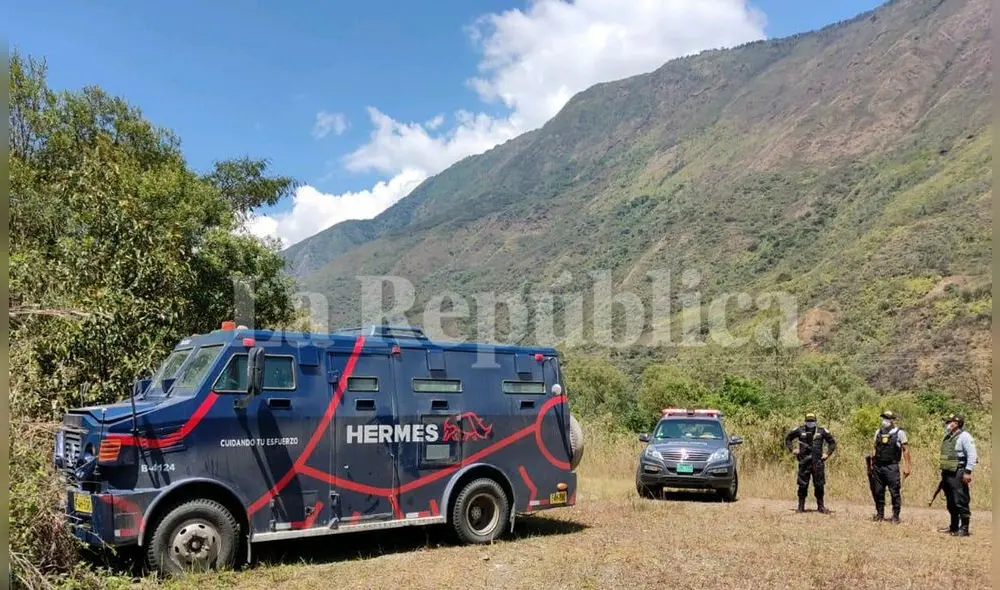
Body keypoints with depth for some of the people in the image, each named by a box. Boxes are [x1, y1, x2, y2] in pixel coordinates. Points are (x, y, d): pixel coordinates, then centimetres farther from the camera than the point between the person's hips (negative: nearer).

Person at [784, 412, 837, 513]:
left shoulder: (821, 431, 3)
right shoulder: (800, 430, 2)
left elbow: (832, 442, 13)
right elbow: (787, 438, 13)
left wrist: (828, 453, 2)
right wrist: (792, 449, 1)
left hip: (818, 463, 1)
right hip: (804, 462, 0)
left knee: (819, 485, 4)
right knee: (802, 485, 2)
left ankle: (821, 506, 16)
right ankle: (801, 506, 10)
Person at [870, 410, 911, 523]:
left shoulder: (899, 433, -3)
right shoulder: (878, 432, 11)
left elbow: (905, 450, -4)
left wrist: (906, 466, -10)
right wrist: (872, 463, 11)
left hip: (892, 467, -5)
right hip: (878, 467, 5)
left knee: (894, 492, -2)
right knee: (878, 492, 9)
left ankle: (895, 516, 6)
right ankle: (880, 514, 19)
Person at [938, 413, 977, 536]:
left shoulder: (964, 436, -11)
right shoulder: (948, 437, 15)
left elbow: (972, 455, -17)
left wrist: (968, 472, -21)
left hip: (958, 474, -9)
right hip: (947, 473, 9)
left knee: (961, 502, -5)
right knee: (951, 503, 15)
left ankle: (964, 528, 1)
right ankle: (954, 526, 24)